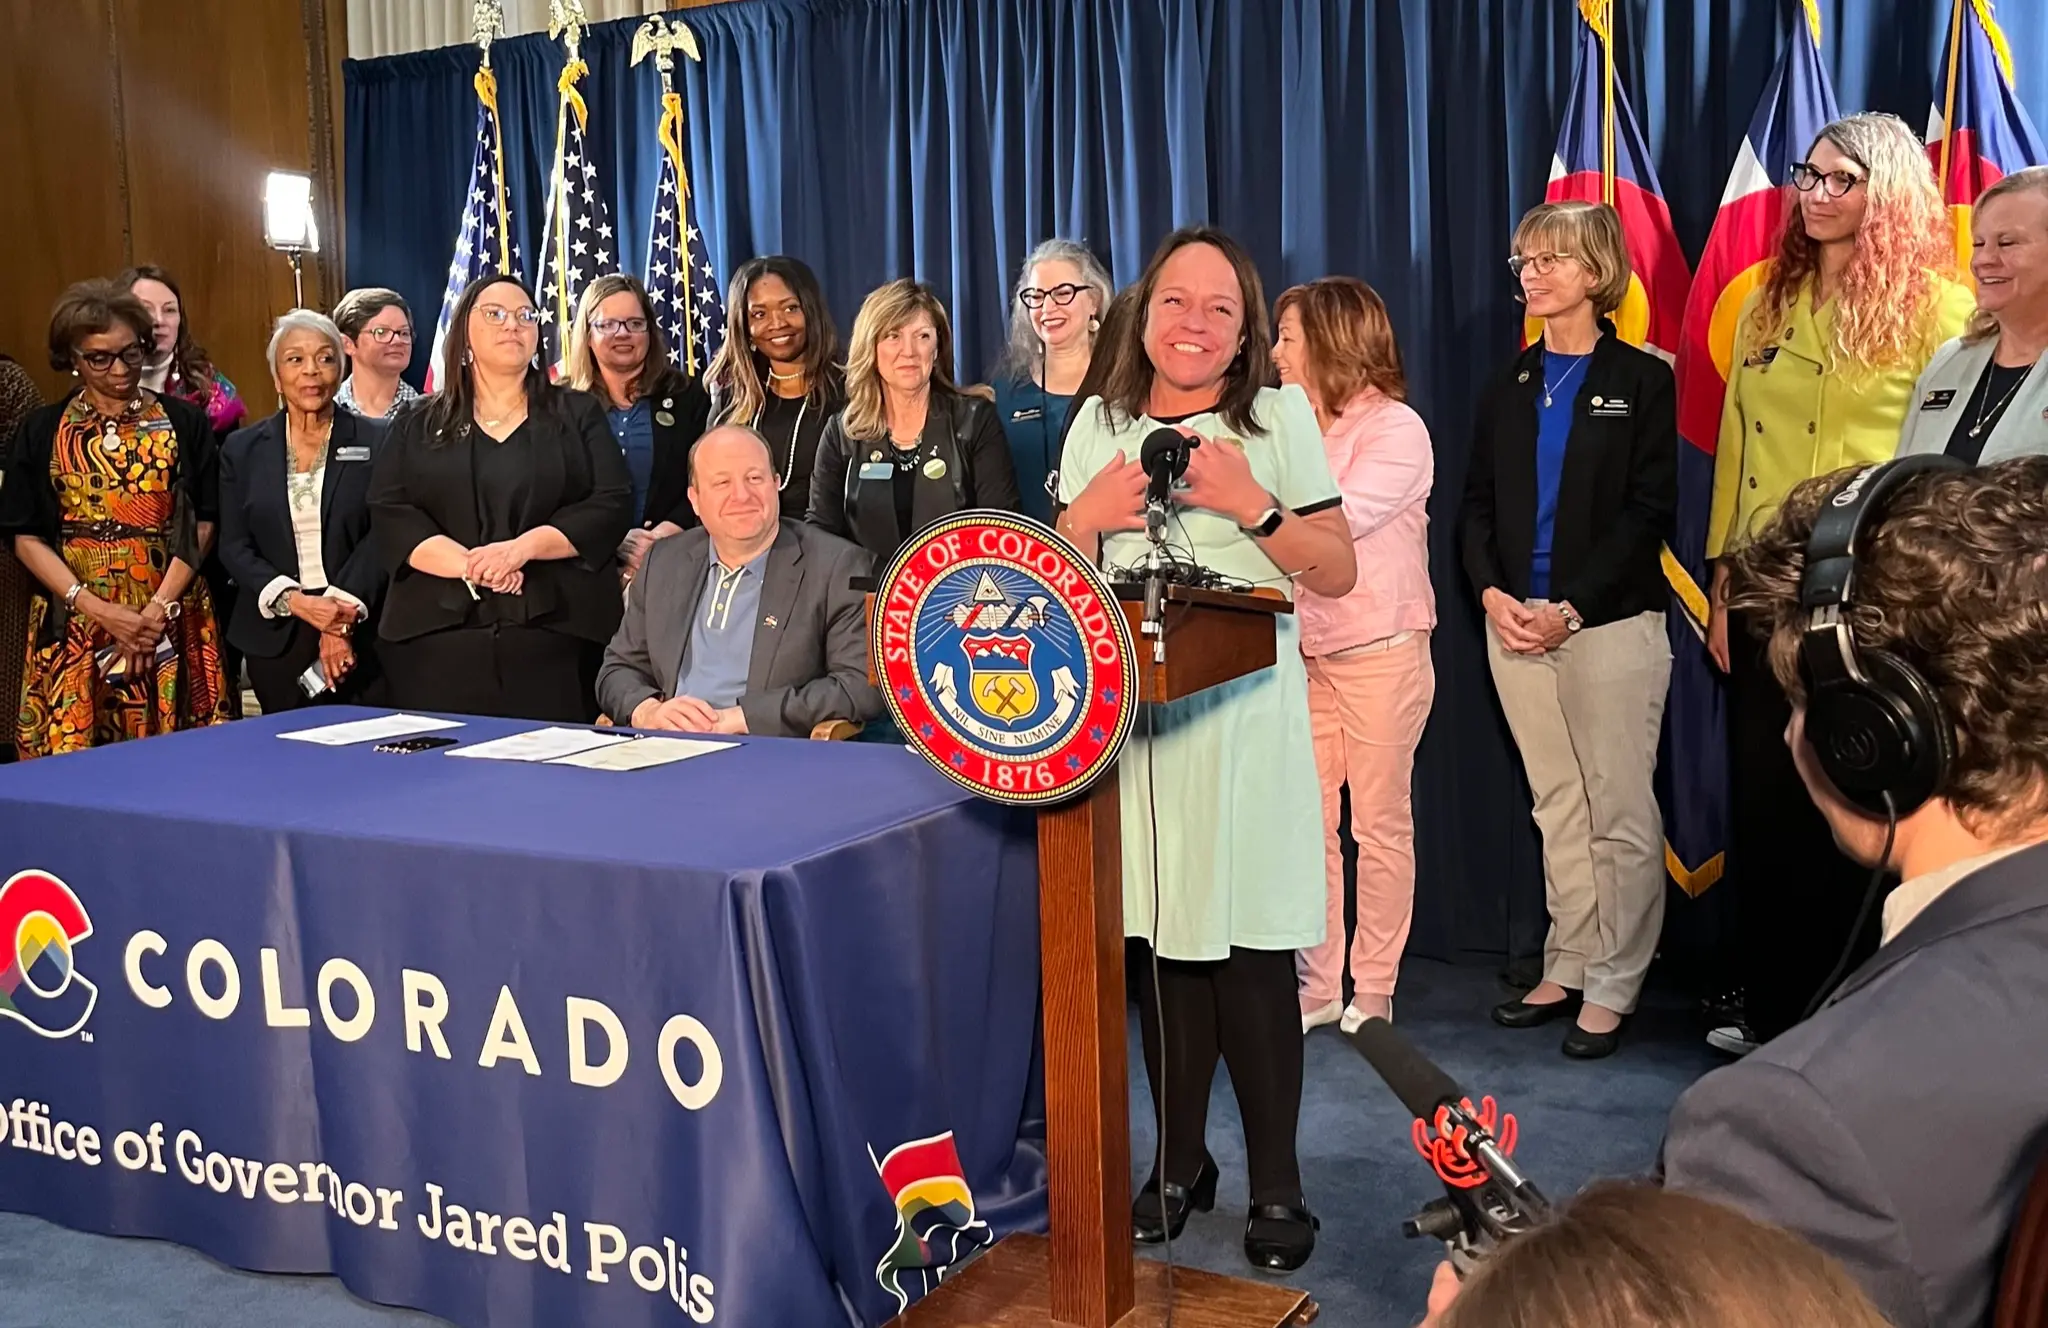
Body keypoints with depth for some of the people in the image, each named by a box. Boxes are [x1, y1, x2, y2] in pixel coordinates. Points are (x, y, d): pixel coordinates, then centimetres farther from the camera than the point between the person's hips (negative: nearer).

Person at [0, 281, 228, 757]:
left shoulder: (184, 423, 6)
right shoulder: (42, 431, 8)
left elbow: (201, 523, 2)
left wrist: (159, 608, -10)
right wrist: (100, 610, -10)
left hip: (171, 625, 0)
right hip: (74, 629, 1)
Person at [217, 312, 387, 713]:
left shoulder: (375, 442, 3)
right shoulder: (242, 449, 9)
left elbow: (382, 537, -5)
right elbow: (234, 547, 4)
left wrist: (344, 617, -17)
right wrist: (293, 601, -13)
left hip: (363, 638, -2)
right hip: (275, 639, 2)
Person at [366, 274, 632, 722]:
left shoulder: (578, 414, 13)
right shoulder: (417, 427, 15)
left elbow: (612, 505, 1)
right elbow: (390, 516, 3)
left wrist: (525, 546, -13)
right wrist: (468, 565, -15)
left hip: (558, 635, -1)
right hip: (437, 636, 1)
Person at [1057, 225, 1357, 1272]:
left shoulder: (1280, 417, 1)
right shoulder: (1101, 425, 10)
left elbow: (1339, 573, -1)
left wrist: (1250, 504, -14)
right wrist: (1093, 511, -6)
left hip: (1244, 715, -3)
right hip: (1129, 714, 3)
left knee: (1252, 951, -2)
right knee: (1159, 942, 8)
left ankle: (1276, 1184, 13)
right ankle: (1181, 1163, 24)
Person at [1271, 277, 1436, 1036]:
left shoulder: (1395, 429, -7)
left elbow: (1335, 520, -20)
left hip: (1378, 650, -6)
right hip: (1304, 650, 6)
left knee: (1379, 824, 3)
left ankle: (1372, 992, 13)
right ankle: (1317, 986, 15)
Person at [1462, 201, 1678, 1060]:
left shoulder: (1642, 381, 0)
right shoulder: (1508, 389, 14)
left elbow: (1649, 512, -7)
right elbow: (1477, 504, 11)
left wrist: (1572, 607, -15)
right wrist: (1491, 592, -7)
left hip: (1610, 623, -4)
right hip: (1515, 624, 5)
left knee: (1620, 813, -1)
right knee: (1557, 807, 11)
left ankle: (1613, 989, 7)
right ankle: (1566, 970, 19)